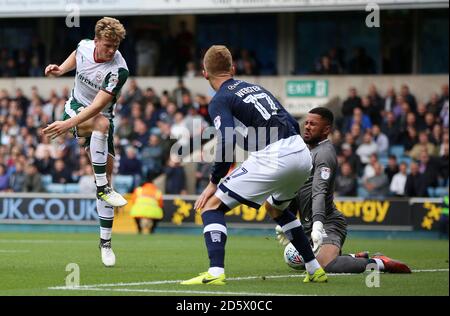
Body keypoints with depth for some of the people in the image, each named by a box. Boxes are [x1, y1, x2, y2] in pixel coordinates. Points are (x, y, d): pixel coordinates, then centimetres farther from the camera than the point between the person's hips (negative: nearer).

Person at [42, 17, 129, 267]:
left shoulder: (118, 70, -25)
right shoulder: (84, 46, -11)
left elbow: (98, 106, -32)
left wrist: (68, 124, -41)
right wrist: (61, 69, 0)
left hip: (102, 119, -1)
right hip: (76, 108, 1)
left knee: (107, 170, -6)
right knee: (102, 124, -35)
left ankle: (106, 243, 3)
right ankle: (102, 187, -33)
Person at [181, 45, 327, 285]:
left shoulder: (219, 101, 2)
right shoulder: (257, 88, 24)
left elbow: (228, 142, -13)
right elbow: (293, 125, 23)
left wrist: (213, 182, -4)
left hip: (273, 158, -7)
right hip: (302, 152, 7)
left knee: (212, 205, 1)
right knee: (275, 208, 35)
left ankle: (215, 272, -17)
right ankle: (314, 270, 34)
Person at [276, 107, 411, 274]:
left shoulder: (324, 153, -13)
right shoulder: (308, 151, 19)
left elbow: (319, 192, -28)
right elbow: (299, 191, 27)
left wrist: (317, 224, -39)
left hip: (327, 223, -10)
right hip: (309, 224, 10)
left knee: (325, 264, -33)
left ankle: (379, 263, -16)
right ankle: (357, 258, 23)